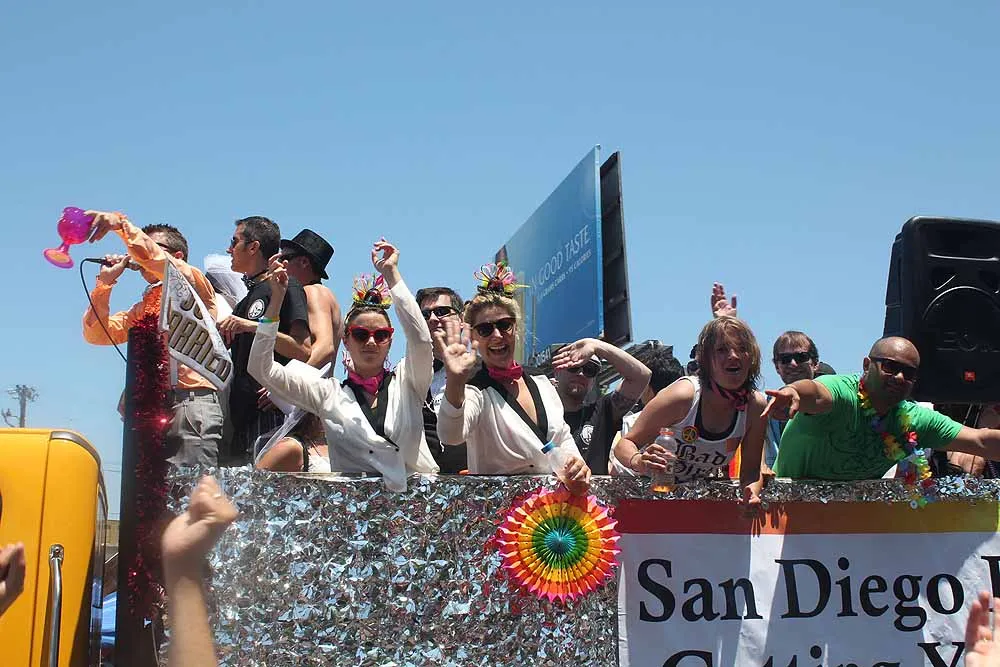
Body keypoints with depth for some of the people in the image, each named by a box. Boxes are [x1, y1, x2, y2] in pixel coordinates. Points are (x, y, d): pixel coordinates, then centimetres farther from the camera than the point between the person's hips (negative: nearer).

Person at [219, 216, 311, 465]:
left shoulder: (286, 287, -3)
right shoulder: (246, 301, 25)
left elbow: (304, 351, -14)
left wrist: (253, 327, -19)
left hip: (270, 412, -8)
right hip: (241, 414, 8)